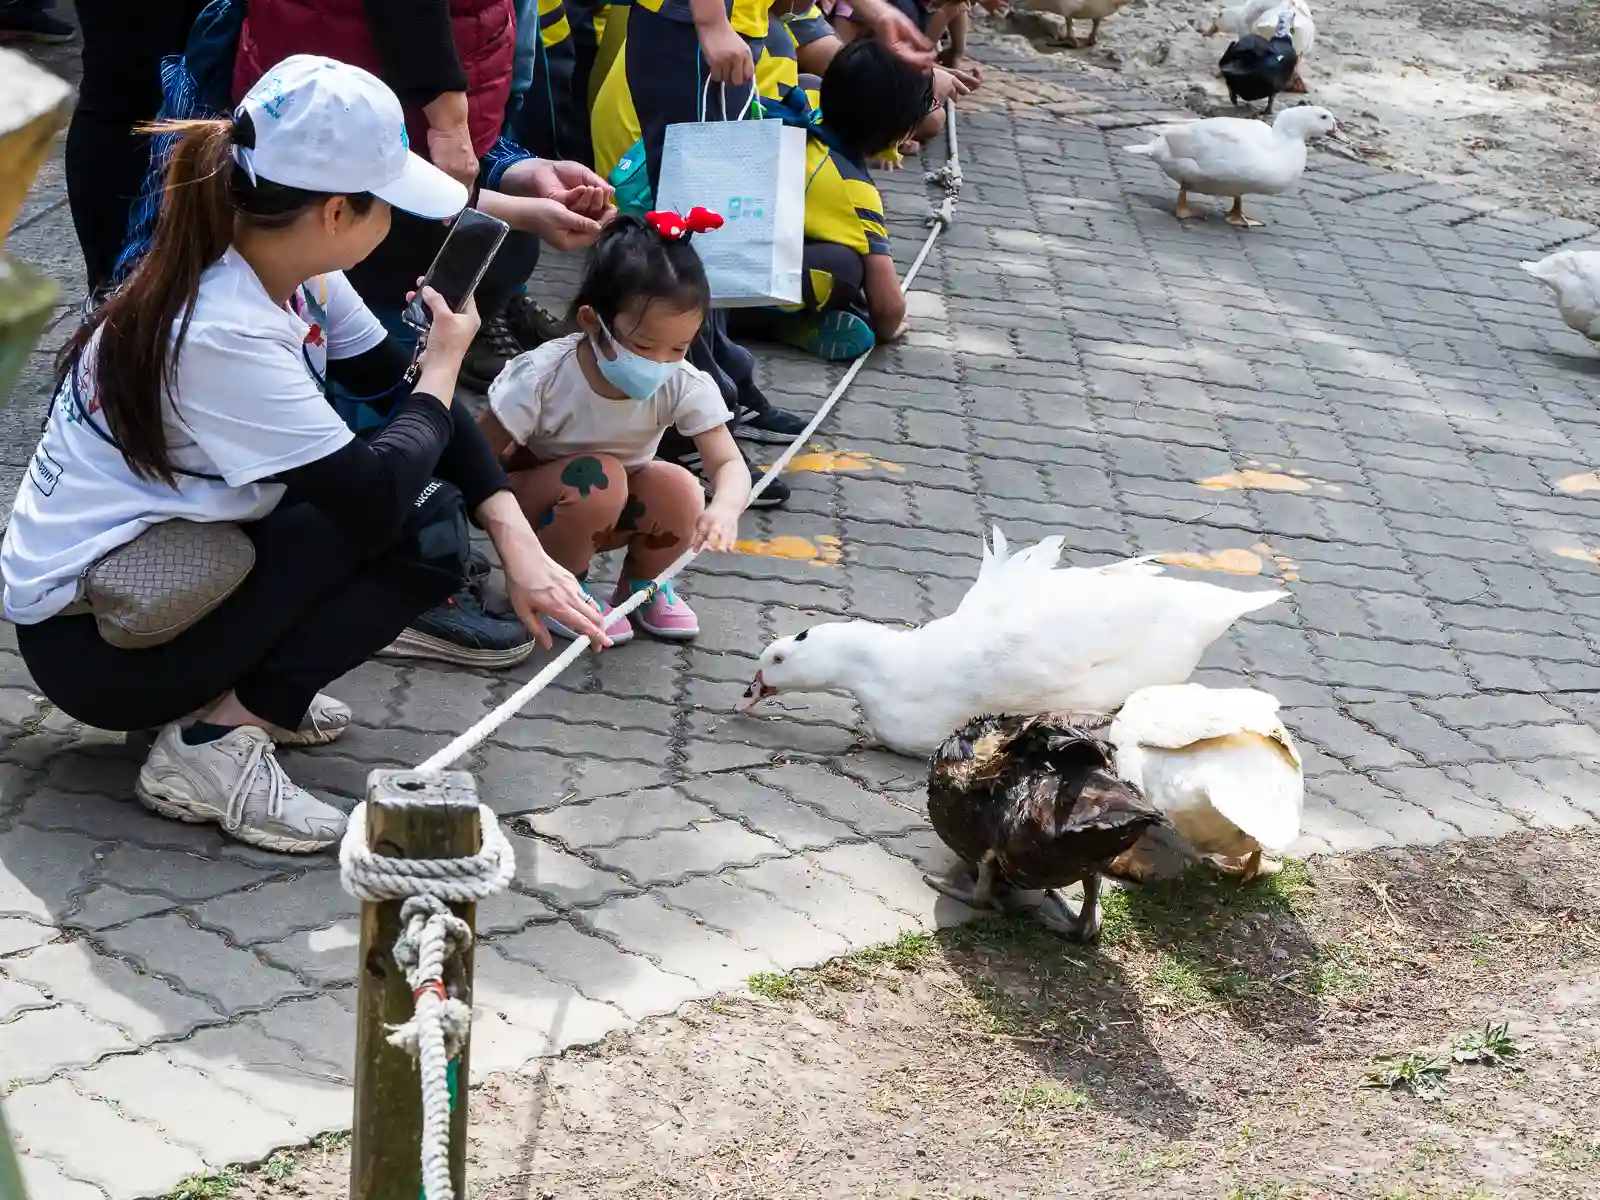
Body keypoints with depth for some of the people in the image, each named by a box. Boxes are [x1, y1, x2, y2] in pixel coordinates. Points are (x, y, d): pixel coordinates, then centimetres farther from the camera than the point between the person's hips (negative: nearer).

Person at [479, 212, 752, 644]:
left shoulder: (684, 387, -20)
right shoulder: (544, 377, -29)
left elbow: (729, 464, -26)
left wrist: (725, 507, -50)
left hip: (610, 513, 4)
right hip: (530, 507, -3)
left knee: (680, 491, -26)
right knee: (598, 477, -34)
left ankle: (641, 584, 3)